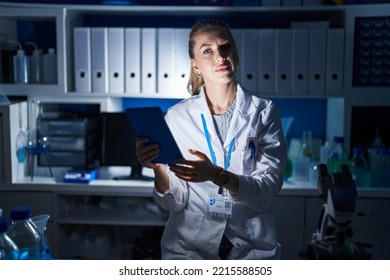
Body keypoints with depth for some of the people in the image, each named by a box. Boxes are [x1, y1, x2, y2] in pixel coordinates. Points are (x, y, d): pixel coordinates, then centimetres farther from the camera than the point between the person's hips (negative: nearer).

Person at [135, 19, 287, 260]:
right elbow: (175, 201, 0)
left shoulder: (263, 112, 1)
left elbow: (267, 191, -7)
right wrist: (158, 168, -20)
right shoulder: (178, 116, 2)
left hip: (252, 248, 0)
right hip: (188, 247, 0)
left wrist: (216, 175, -23)